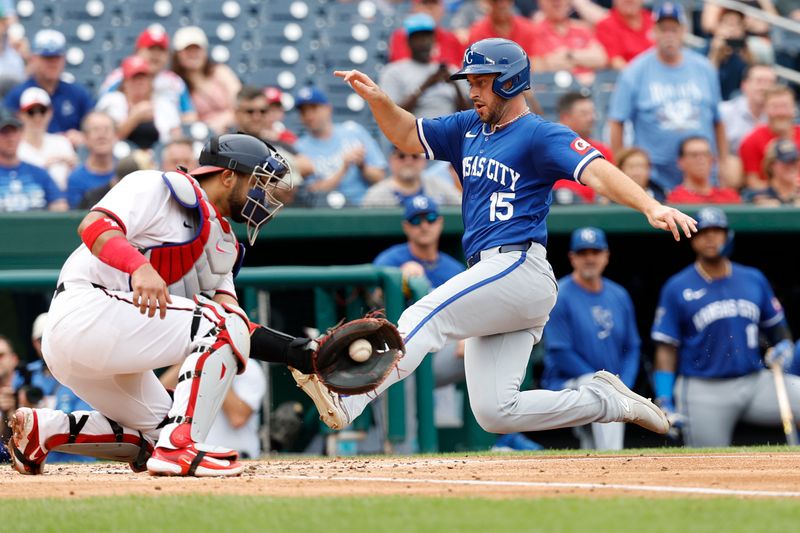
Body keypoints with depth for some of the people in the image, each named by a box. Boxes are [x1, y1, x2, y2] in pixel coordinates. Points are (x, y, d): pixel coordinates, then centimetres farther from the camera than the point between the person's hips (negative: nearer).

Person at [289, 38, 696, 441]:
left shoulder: (540, 135, -5)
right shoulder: (469, 128, 21)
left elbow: (597, 172, -18)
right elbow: (408, 136, 24)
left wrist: (651, 207, -34)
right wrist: (378, 100, 3)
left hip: (520, 268, -9)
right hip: (490, 273, 9)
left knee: (425, 318, -24)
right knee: (495, 413, 3)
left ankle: (346, 400, -36)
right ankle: (606, 402, 12)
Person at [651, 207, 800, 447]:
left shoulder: (754, 280, 10)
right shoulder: (677, 288, 1)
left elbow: (777, 327, 20)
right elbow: (666, 349, -1)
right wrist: (665, 403, -9)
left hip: (754, 383, 3)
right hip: (704, 394, -3)